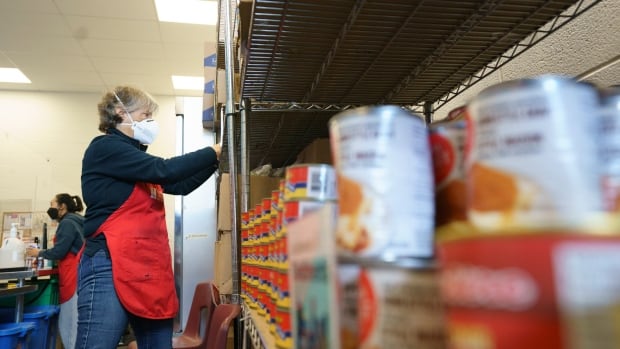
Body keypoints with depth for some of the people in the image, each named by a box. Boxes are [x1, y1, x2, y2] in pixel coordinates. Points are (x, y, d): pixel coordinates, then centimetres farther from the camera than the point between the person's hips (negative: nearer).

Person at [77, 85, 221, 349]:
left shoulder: (138, 161, 20)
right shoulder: (104, 148, -6)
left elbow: (181, 185, 21)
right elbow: (164, 170, -16)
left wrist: (215, 161, 12)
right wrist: (213, 152, -7)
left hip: (150, 268, 9)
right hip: (111, 267, -9)